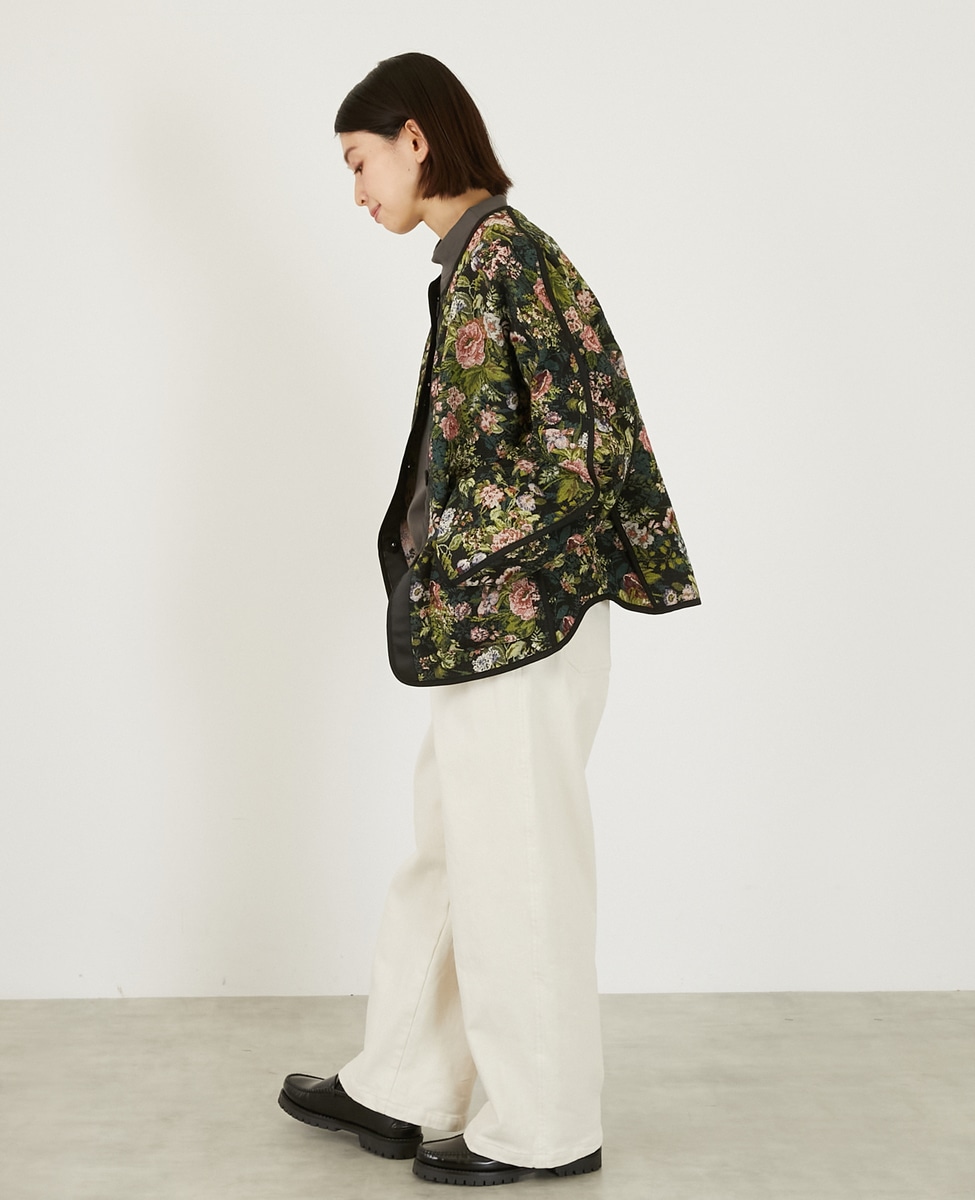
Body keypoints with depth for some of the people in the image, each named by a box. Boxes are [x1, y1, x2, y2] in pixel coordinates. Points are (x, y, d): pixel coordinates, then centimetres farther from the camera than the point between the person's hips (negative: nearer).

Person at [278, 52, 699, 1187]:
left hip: (517, 614, -10)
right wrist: (440, 585, 14)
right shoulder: (482, 253, 14)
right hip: (485, 621, 10)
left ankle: (542, 1127, 18)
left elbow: (573, 441, -22)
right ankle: (399, 1090, 31)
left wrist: (462, 558, -13)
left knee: (515, 869, 2)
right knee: (445, 854, 17)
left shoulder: (497, 253, -15)